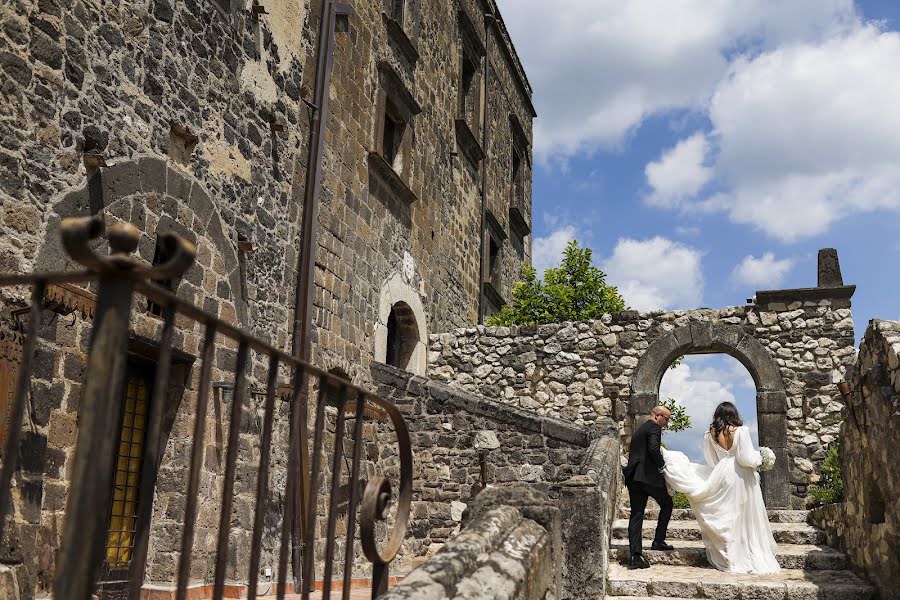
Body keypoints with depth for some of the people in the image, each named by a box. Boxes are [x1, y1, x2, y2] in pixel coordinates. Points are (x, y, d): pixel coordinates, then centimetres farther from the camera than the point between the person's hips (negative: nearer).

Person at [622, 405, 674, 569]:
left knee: (636, 514, 3)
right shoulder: (654, 428, -4)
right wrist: (662, 465, -6)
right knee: (667, 504, 15)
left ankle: (635, 555, -3)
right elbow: (653, 449, -19)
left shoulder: (639, 430, 24)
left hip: (633, 477, 8)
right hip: (649, 475, -8)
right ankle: (658, 541, 16)